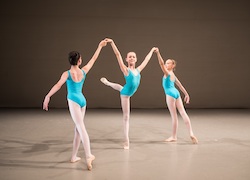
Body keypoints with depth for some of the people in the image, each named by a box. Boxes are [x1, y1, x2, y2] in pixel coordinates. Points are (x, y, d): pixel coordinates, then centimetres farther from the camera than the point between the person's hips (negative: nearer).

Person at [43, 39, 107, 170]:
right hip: (82, 100, 5)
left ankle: (88, 156, -26)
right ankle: (74, 156, 19)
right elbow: (94, 59, 15)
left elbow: (58, 85, -19)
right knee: (77, 129, 12)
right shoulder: (84, 71, 5)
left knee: (81, 128, -14)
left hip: (73, 101, -4)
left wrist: (47, 97, -18)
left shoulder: (67, 74, -7)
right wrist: (100, 46, 26)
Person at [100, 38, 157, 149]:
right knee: (126, 116, 1)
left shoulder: (138, 70, 1)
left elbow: (146, 59, 16)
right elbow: (118, 55, -23)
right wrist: (112, 43, -29)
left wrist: (152, 50, 28)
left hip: (129, 93, 6)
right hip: (125, 94, -6)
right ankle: (126, 141, 8)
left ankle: (107, 83, 61)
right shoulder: (125, 69, -16)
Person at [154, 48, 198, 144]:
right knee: (183, 113, 1)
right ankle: (191, 133, -5)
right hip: (176, 93, 9)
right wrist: (186, 94, 27)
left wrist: (158, 53, -28)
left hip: (170, 94, -9)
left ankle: (174, 137, 8)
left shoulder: (168, 73, -8)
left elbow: (161, 63, -23)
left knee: (174, 115, -2)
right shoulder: (172, 74, 18)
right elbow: (180, 85, 22)